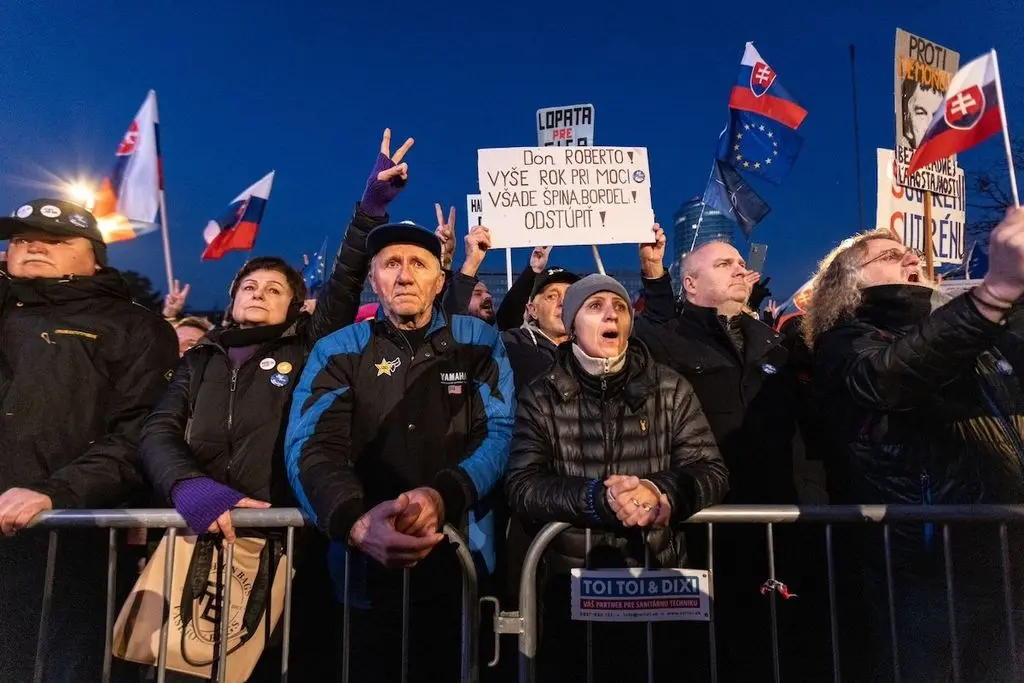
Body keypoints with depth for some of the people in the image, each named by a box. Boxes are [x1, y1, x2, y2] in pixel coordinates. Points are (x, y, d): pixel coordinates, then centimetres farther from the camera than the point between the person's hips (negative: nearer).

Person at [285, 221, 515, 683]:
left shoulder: (479, 343, 2)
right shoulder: (337, 351, 2)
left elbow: (501, 433, -7)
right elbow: (312, 447, -10)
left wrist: (442, 498, -26)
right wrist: (356, 522, -30)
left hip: (460, 556, 0)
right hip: (365, 560, 0)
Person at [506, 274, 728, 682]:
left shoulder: (671, 390, 2)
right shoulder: (540, 398, -2)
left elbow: (712, 472, -2)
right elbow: (521, 488, -11)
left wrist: (662, 492, -23)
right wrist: (597, 498, -26)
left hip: (662, 576, 1)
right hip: (572, 581, -1)